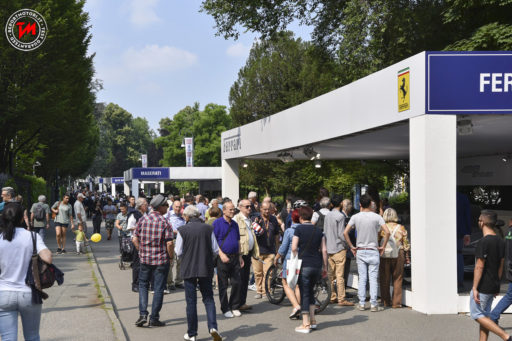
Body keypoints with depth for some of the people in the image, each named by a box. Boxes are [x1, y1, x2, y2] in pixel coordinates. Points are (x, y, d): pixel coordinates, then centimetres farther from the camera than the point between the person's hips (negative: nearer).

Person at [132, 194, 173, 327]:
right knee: (159, 289, 6)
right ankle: (154, 318, 10)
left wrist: (141, 251, 13)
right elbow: (169, 243, -15)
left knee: (143, 285, 17)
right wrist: (171, 256, 0)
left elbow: (135, 239, 0)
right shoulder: (165, 223, -11)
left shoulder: (142, 220, 0)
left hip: (145, 259, 3)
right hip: (161, 260, -3)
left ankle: (143, 314, 4)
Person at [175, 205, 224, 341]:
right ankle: (212, 326, -9)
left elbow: (179, 252, -4)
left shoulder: (182, 230, -8)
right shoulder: (208, 229, -2)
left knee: (191, 301, 7)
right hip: (206, 269, 2)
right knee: (208, 298, 11)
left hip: (189, 269, -1)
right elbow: (216, 250, 1)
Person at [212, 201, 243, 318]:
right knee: (223, 285, 2)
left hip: (234, 257, 5)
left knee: (237, 283, 4)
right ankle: (225, 309, 11)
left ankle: (234, 307, 17)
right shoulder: (217, 223, -5)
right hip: (223, 258, -5)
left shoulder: (235, 224, 14)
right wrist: (221, 254, -18)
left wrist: (240, 256, 17)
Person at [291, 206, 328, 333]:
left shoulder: (299, 229, -5)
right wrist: (325, 267, 14)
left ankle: (305, 325, 1)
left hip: (304, 265, -5)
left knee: (304, 294, 1)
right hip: (317, 265, 5)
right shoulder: (318, 230, 9)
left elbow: (294, 248, -11)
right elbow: (324, 250, 8)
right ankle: (313, 320, 20)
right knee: (310, 291, 21)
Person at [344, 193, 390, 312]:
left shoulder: (355, 217, -2)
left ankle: (361, 304, 10)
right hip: (373, 251, -2)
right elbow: (387, 232, -15)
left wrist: (351, 246, 3)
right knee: (373, 278, 2)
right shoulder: (376, 217, -6)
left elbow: (345, 232, -6)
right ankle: (373, 304, 1)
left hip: (360, 251, 2)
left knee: (362, 278, 8)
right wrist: (383, 246, -4)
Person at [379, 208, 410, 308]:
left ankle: (386, 301, 11)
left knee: (385, 280, 8)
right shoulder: (401, 228, 0)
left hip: (384, 256, 0)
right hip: (398, 255, 0)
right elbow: (406, 244, 4)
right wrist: (407, 258, 11)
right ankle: (396, 302, 5)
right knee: (397, 279, 6)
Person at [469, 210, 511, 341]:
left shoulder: (483, 242, -19)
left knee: (477, 314, 0)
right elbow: (501, 266, 13)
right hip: (493, 286, 8)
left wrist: (474, 288, -17)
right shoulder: (500, 242, 7)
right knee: (484, 314, 15)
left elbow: (479, 267, -20)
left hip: (482, 286, -8)